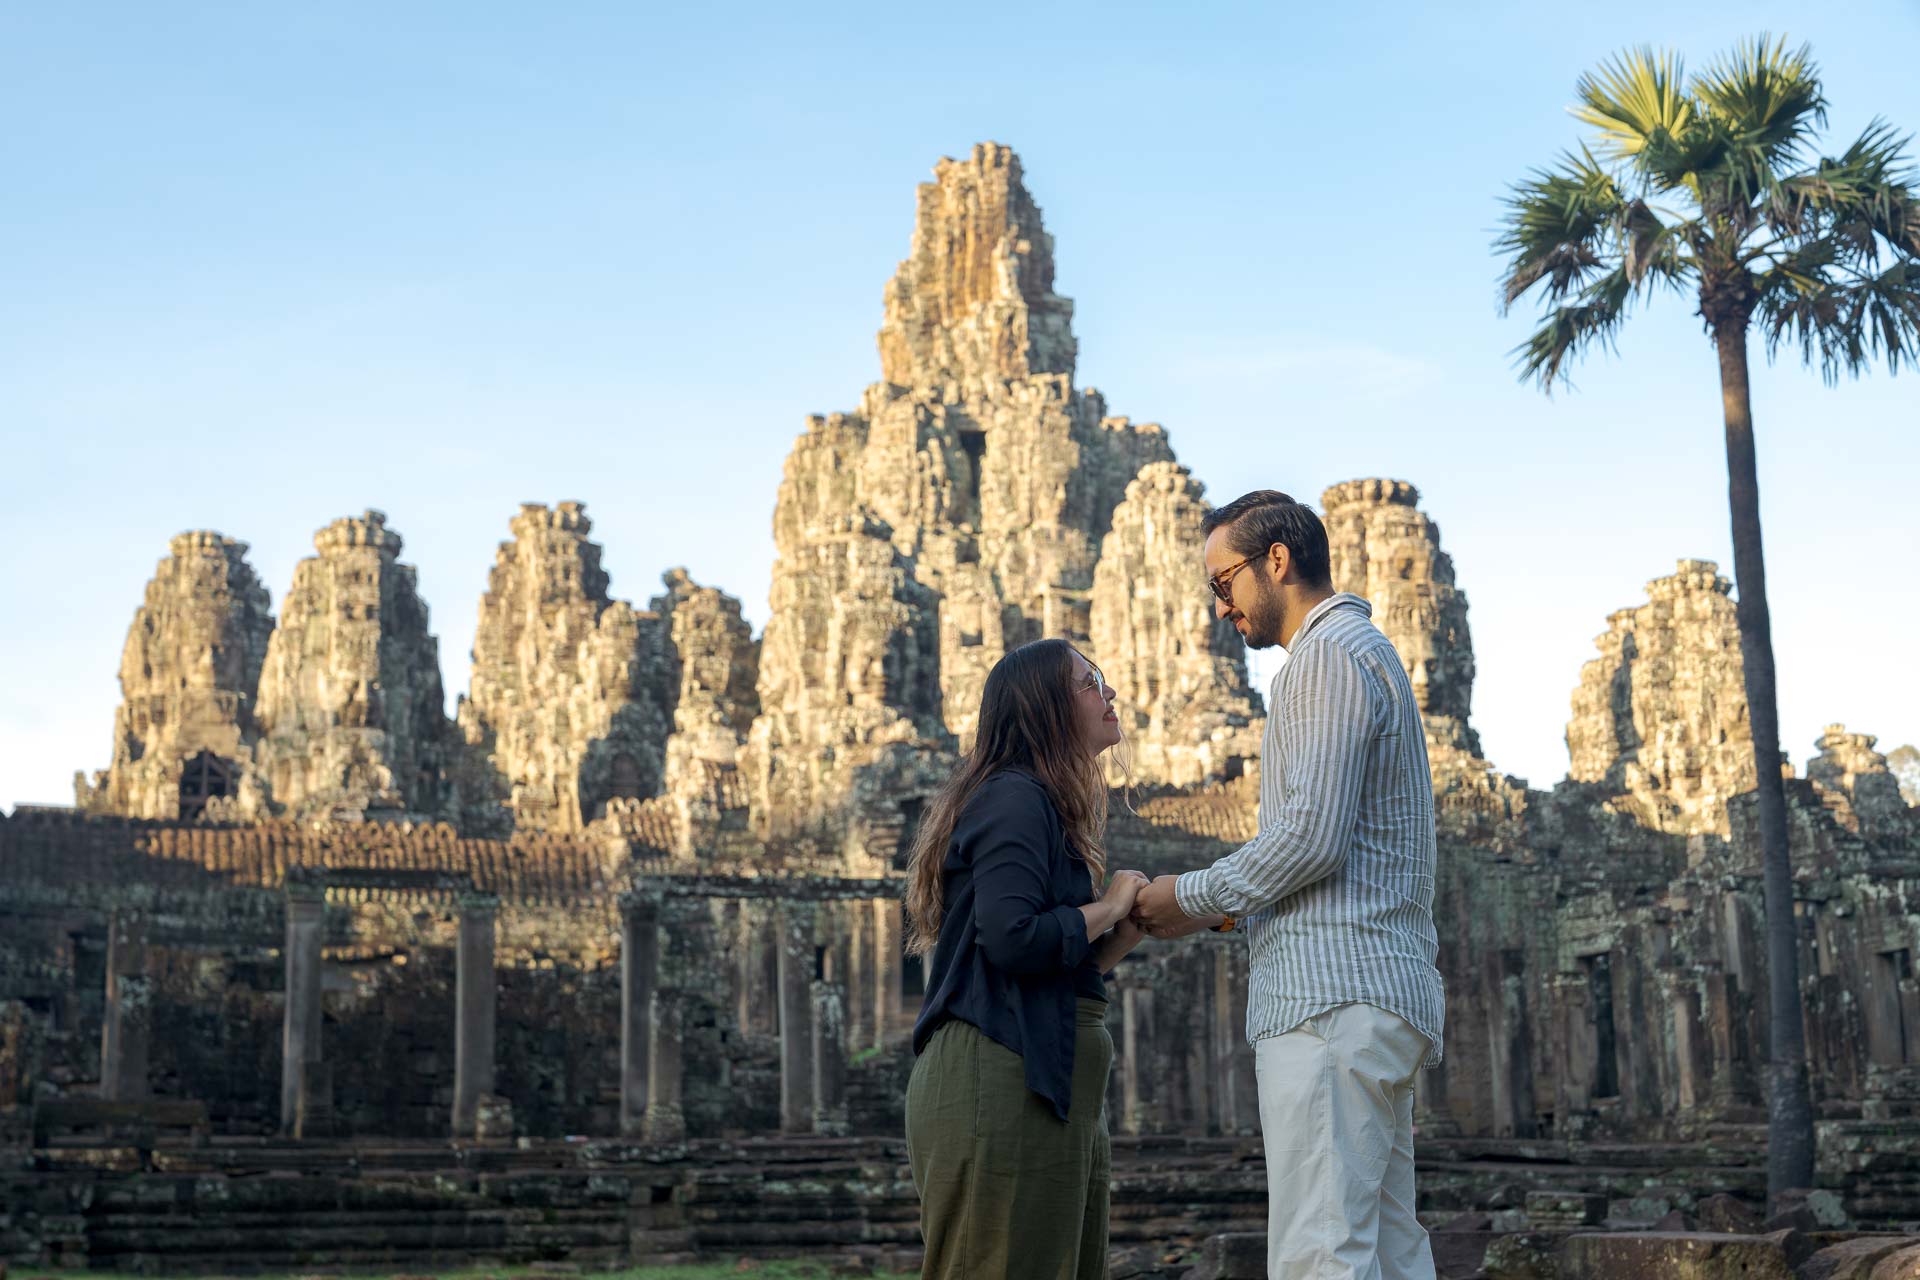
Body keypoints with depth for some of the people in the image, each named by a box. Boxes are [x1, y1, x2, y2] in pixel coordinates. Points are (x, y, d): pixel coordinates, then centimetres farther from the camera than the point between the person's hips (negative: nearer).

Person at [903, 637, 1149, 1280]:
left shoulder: (1046, 806, 22)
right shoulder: (1014, 798, -8)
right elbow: (1012, 939, -22)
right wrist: (1108, 908, -8)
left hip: (1055, 1092, 10)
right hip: (1002, 1084, -10)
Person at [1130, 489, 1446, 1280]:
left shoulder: (1329, 655, -7)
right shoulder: (1366, 652, 26)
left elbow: (1311, 835, -17)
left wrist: (1193, 897, -5)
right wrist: (1227, 909, 18)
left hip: (1333, 997, -11)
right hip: (1379, 995, 11)